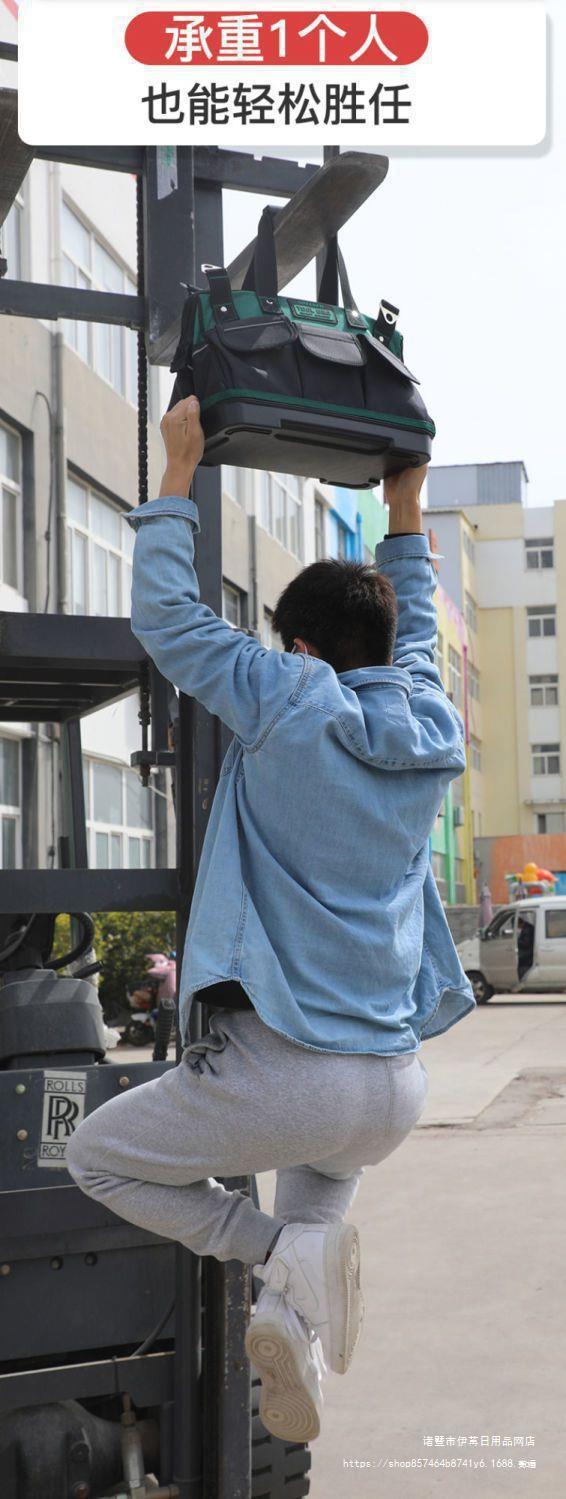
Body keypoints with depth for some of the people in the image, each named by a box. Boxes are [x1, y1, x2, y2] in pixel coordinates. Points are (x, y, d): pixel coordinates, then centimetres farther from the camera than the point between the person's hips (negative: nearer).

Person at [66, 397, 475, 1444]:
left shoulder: (288, 702, -9)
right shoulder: (434, 731, 7)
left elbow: (165, 616, 0)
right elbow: (411, 631, 28)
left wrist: (179, 469, 8)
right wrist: (405, 508, 35)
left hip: (285, 1073, -6)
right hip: (395, 1092, 6)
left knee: (95, 1158, 18)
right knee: (333, 1147, 42)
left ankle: (279, 1251, -3)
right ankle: (307, 1256, 9)